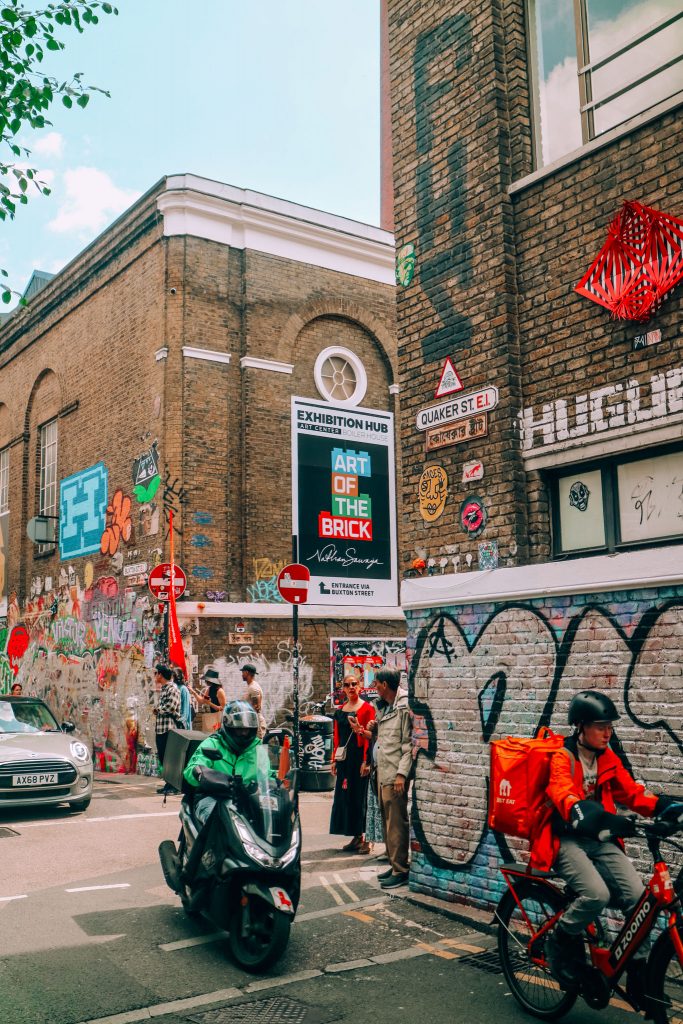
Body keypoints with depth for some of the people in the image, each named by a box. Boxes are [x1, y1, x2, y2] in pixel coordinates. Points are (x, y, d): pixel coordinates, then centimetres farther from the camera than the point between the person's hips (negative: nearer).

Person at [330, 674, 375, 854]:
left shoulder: (367, 708, -6)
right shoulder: (340, 711, 13)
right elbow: (337, 736, 15)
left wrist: (366, 761, -18)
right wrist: (334, 760, 11)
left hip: (360, 756, -6)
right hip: (344, 758, 7)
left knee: (361, 796, -3)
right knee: (345, 796, 8)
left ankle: (366, 839, 5)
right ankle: (357, 837, 18)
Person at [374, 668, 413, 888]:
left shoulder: (404, 707, -13)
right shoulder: (386, 708, 17)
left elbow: (409, 744, -17)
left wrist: (402, 774, -20)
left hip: (395, 776, -9)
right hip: (383, 774, 9)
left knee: (396, 824, -5)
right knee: (388, 822, 14)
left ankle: (401, 870, 1)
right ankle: (394, 865, 22)